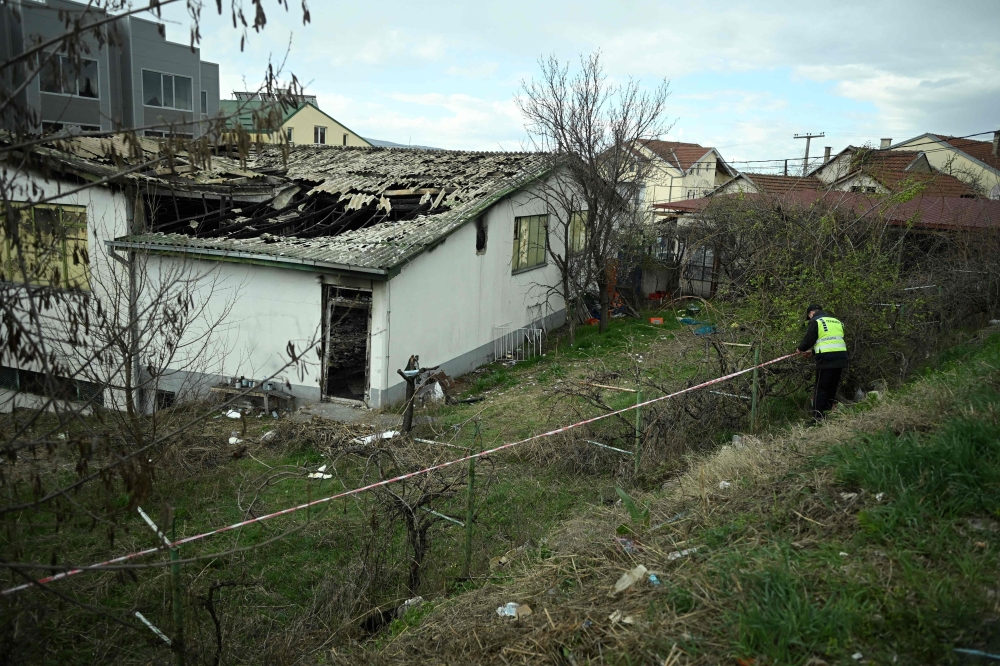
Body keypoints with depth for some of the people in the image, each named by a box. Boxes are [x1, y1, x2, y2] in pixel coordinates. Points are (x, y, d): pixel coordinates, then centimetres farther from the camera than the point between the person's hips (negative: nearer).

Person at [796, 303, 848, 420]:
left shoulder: (816, 321, -1)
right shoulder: (837, 321, 22)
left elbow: (808, 340, -7)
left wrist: (800, 348, 13)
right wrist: (813, 351, 30)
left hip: (826, 359, -7)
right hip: (841, 357, 7)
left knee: (820, 389, -1)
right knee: (832, 388, 14)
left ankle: (817, 418, -5)